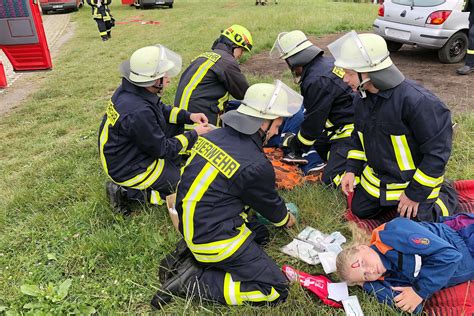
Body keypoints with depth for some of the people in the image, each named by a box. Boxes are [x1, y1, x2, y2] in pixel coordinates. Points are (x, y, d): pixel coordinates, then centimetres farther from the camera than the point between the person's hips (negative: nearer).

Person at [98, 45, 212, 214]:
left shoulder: (129, 89, -7)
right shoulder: (138, 112, -35)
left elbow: (161, 109, 10)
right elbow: (163, 149, -22)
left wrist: (189, 116, -2)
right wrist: (194, 134, -12)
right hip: (128, 169, -9)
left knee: (177, 128, 10)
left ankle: (169, 173, 13)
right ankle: (127, 192, -2)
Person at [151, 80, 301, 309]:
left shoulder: (214, 136, 0)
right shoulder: (256, 166, -22)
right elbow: (270, 204, -1)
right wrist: (286, 220, 24)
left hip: (190, 225, 9)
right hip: (214, 238, -8)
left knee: (260, 232, 23)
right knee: (276, 290, -2)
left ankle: (191, 257, 11)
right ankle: (193, 283, -7)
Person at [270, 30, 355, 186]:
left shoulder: (317, 81, -24)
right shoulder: (327, 62, 7)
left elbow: (313, 123, -15)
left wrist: (295, 145, 2)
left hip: (350, 131, -9)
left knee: (331, 179, -8)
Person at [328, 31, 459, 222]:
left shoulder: (417, 101, -31)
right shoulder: (361, 97, -6)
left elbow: (438, 151, -25)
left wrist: (415, 193, -19)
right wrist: (351, 169, 0)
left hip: (414, 182, -7)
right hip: (376, 176, 7)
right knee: (360, 211, 15)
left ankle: (447, 197, 24)